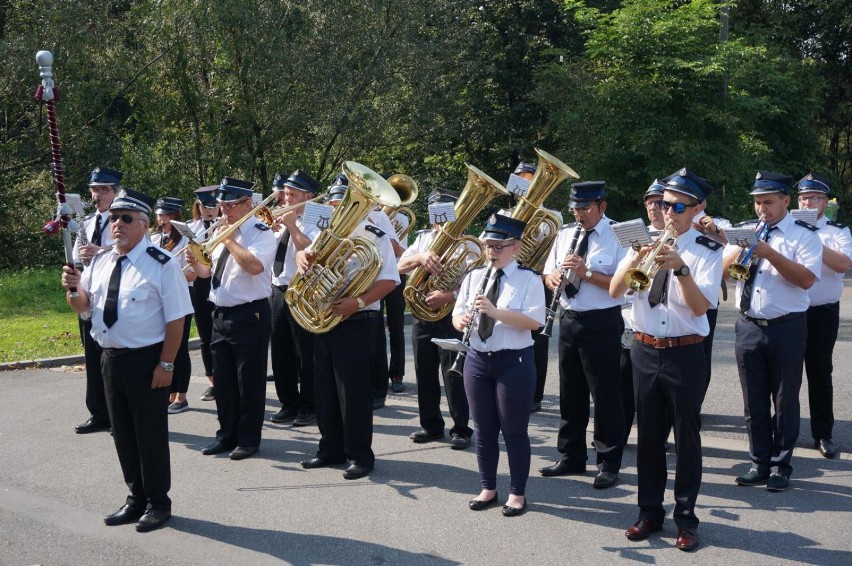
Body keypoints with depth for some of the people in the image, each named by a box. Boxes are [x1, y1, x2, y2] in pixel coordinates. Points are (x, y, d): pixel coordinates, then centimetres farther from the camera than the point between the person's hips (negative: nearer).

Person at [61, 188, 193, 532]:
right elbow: (82, 306, 17)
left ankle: (157, 503, 18)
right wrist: (74, 288, -6)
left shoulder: (161, 264, -13)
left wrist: (166, 364, -18)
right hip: (110, 358, 7)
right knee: (122, 433, 15)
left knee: (151, 433, 3)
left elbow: (176, 318, -15)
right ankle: (136, 498, 30)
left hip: (146, 360, -7)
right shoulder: (100, 262, 9)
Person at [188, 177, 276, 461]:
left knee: (249, 381, 1)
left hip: (249, 315, -8)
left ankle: (248, 439, 13)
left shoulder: (261, 233, -10)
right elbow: (211, 271, 21)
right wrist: (196, 264, -1)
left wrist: (229, 240, -18)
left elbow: (255, 265, -29)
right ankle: (227, 435, 26)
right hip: (220, 314, 8)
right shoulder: (220, 232, 13)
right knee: (223, 380, 13)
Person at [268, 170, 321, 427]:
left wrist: (292, 226, -20)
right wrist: (271, 230, -2)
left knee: (305, 354, -1)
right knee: (281, 353, 13)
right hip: (277, 292, 8)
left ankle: (309, 408, 9)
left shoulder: (312, 224, -8)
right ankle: (289, 404, 25)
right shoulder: (281, 223, 14)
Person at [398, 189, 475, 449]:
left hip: (450, 316, -5)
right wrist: (420, 257, -17)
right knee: (425, 373, 11)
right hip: (421, 314, 6)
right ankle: (431, 425, 23)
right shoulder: (423, 238, 12)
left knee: (454, 375, -3)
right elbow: (400, 266, 2)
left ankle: (461, 429, 6)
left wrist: (448, 297, -26)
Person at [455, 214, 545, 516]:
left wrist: (495, 311, -28)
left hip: (514, 362, -5)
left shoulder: (529, 279, -8)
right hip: (477, 359, 5)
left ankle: (517, 493, 18)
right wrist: (461, 319, -17)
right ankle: (488, 488, 27)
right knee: (484, 429, 13)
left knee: (514, 431, 4)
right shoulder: (474, 276, 8)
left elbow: (534, 321, -19)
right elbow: (457, 314, 7)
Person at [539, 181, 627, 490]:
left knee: (606, 395, 1)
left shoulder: (617, 237, -10)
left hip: (602, 323, -6)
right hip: (569, 320, 7)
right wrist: (554, 276, -9)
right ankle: (572, 457, 27)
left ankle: (609, 464, 13)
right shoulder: (565, 234, 10)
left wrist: (586, 272, -25)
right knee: (570, 393, 15)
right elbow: (549, 272, 13)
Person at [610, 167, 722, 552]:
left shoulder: (707, 251, -5)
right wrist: (633, 261, -22)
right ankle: (650, 512, 25)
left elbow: (700, 306, -17)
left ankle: (685, 518, 17)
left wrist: (681, 268, -30)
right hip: (645, 351, 3)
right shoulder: (645, 241, 5)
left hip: (684, 354, -3)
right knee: (648, 435, 12)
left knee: (686, 437, 4)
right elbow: (614, 291, -4)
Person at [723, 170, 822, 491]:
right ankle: (759, 463, 21)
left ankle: (781, 466, 16)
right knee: (754, 402, 10)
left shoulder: (804, 235, -4)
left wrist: (770, 254, -24)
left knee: (785, 401, 5)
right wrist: (736, 253, -12)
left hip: (786, 329, -4)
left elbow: (807, 279, -17)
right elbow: (721, 272, 7)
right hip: (749, 328, 4)